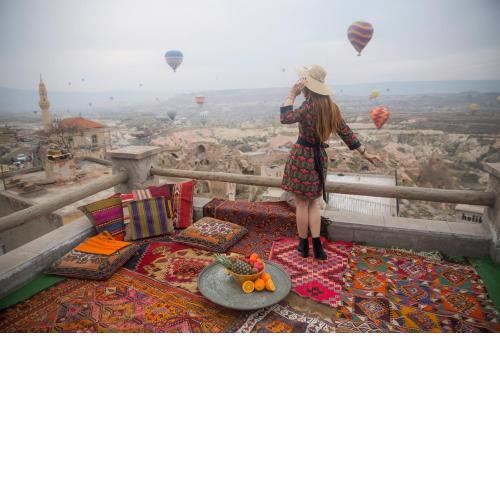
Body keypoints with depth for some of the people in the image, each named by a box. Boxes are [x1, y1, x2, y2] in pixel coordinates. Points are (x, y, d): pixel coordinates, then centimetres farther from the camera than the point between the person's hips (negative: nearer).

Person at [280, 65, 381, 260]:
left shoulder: (309, 106, -14)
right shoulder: (331, 107, 7)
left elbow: (285, 118, -20)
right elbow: (346, 133, 9)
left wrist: (292, 94, -14)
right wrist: (365, 153, 16)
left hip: (302, 157, -6)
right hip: (319, 158, 6)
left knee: (301, 203, 4)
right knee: (314, 202, 15)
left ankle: (304, 245, 14)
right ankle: (317, 246, 12)